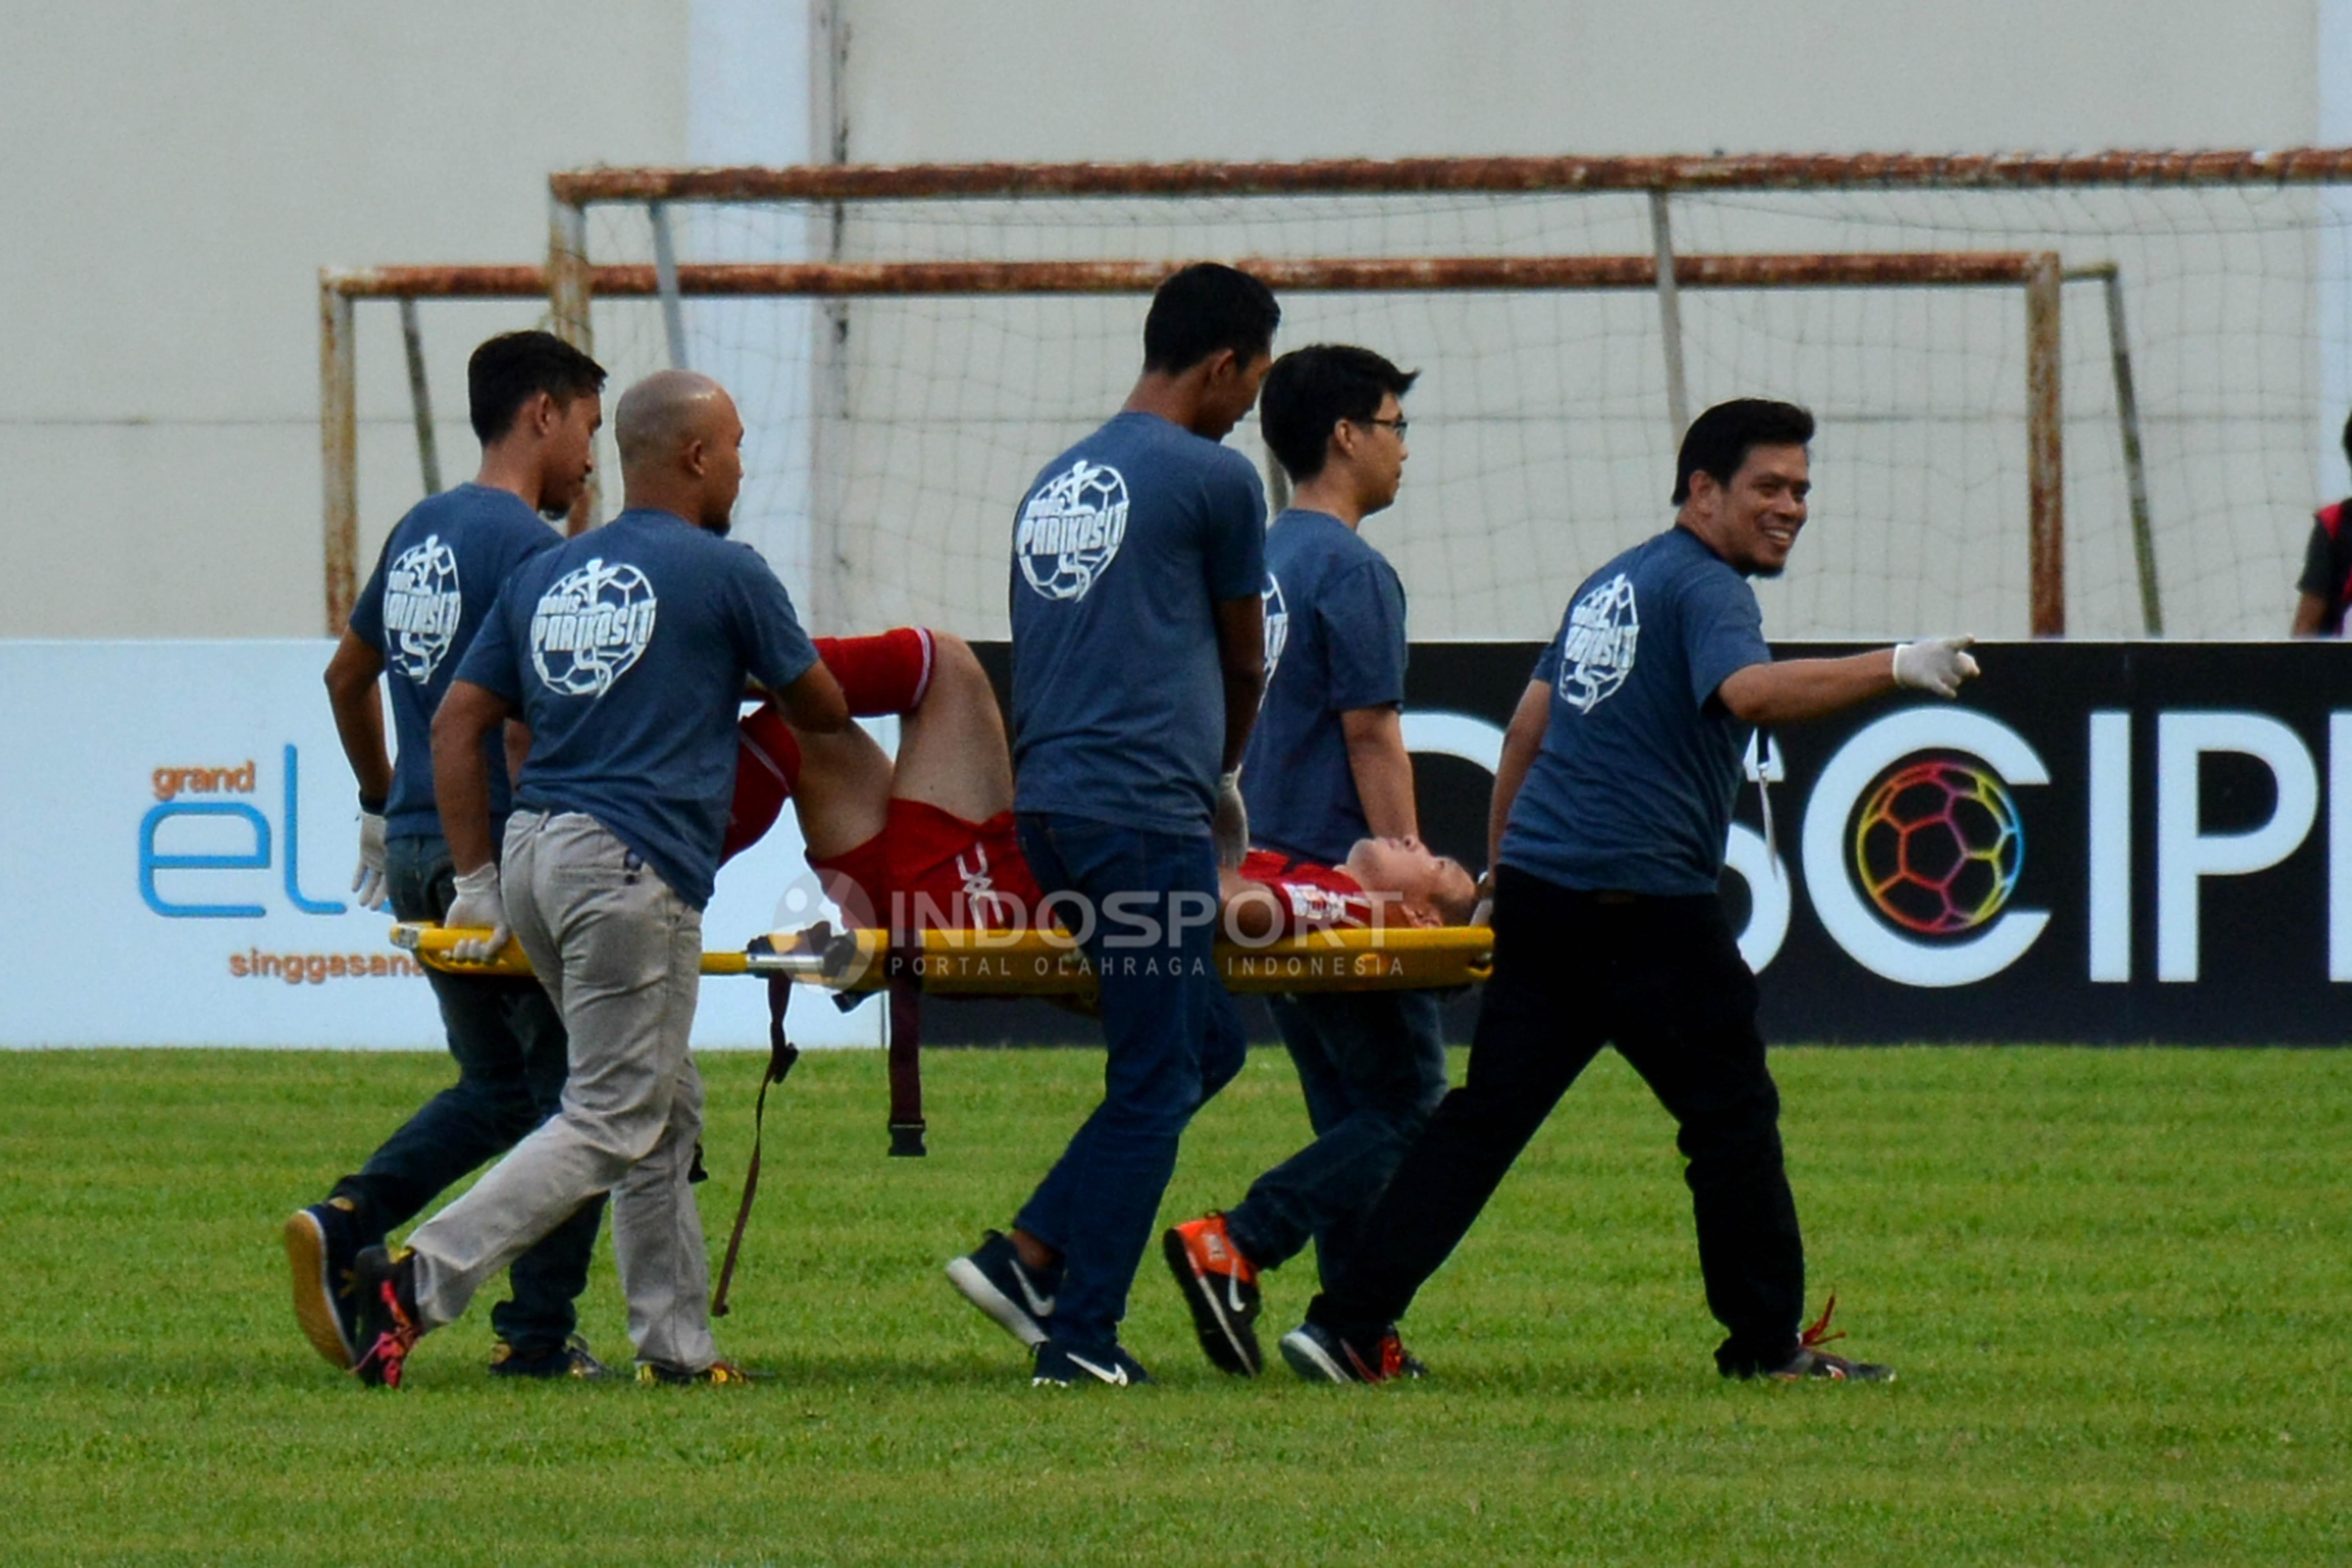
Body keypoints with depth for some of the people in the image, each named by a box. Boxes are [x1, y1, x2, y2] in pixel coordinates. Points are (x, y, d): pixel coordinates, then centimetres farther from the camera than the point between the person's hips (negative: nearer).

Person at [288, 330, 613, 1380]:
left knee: (496, 1085, 19)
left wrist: (381, 798, 37)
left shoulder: (419, 533, 14)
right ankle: (537, 1333, 1)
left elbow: (347, 675, 26)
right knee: (575, 1090, 2)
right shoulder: (526, 545, -13)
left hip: (417, 857, 9)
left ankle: (345, 1226, -1)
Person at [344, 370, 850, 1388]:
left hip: (535, 847, 8)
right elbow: (823, 712, 11)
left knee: (667, 1114, 17)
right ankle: (419, 1283, -22)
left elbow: (457, 725, 12)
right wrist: (758, 676, 34)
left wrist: (477, 881, 14)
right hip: (632, 865, -8)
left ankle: (678, 1346, 16)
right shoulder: (725, 575, -1)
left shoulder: (545, 576, 16)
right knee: (611, 1124, -8)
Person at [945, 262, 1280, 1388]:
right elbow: (1244, 665, 8)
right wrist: (1221, 770, 28)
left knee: (1203, 1043, 17)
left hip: (1046, 808, 8)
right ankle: (1083, 1337, -2)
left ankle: (1027, 1255, 10)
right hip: (1146, 813, -8)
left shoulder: (1058, 483, 19)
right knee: (1155, 1081, -2)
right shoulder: (1213, 479, -4)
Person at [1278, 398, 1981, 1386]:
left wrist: (1501, 866, 32)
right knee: (1732, 1116, 3)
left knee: (1483, 1117, 5)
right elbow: (1748, 690, -28)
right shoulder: (1704, 587, -8)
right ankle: (1767, 1342, 8)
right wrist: (1896, 668, -34)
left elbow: (1530, 724, 26)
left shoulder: (1614, 583, 21)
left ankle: (1347, 1324, -2)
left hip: (1538, 889, 8)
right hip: (1643, 899, -8)